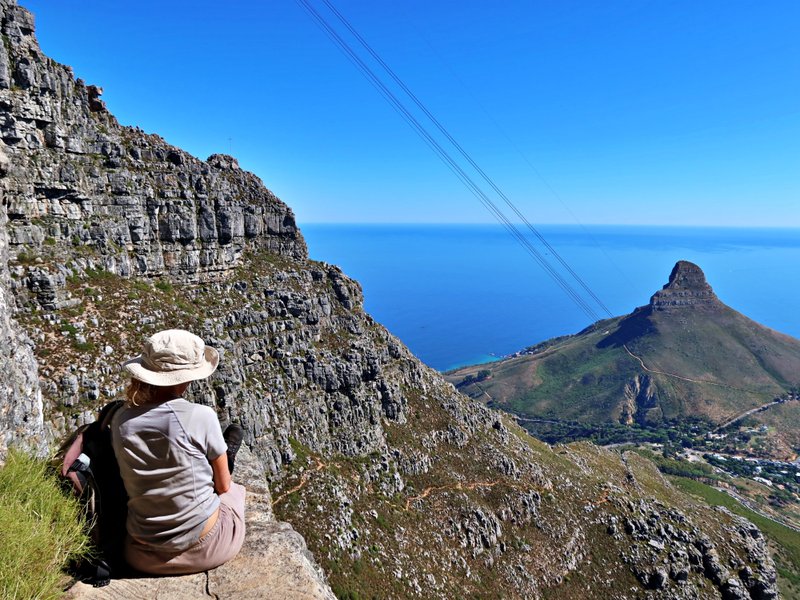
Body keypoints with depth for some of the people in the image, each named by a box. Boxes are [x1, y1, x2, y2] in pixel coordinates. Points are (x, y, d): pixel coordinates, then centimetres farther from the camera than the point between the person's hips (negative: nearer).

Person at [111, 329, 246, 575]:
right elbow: (223, 486, -8)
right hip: (205, 549, -3)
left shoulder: (121, 420, -10)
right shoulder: (201, 416, -23)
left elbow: (134, 483, 8)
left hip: (142, 556, 4)